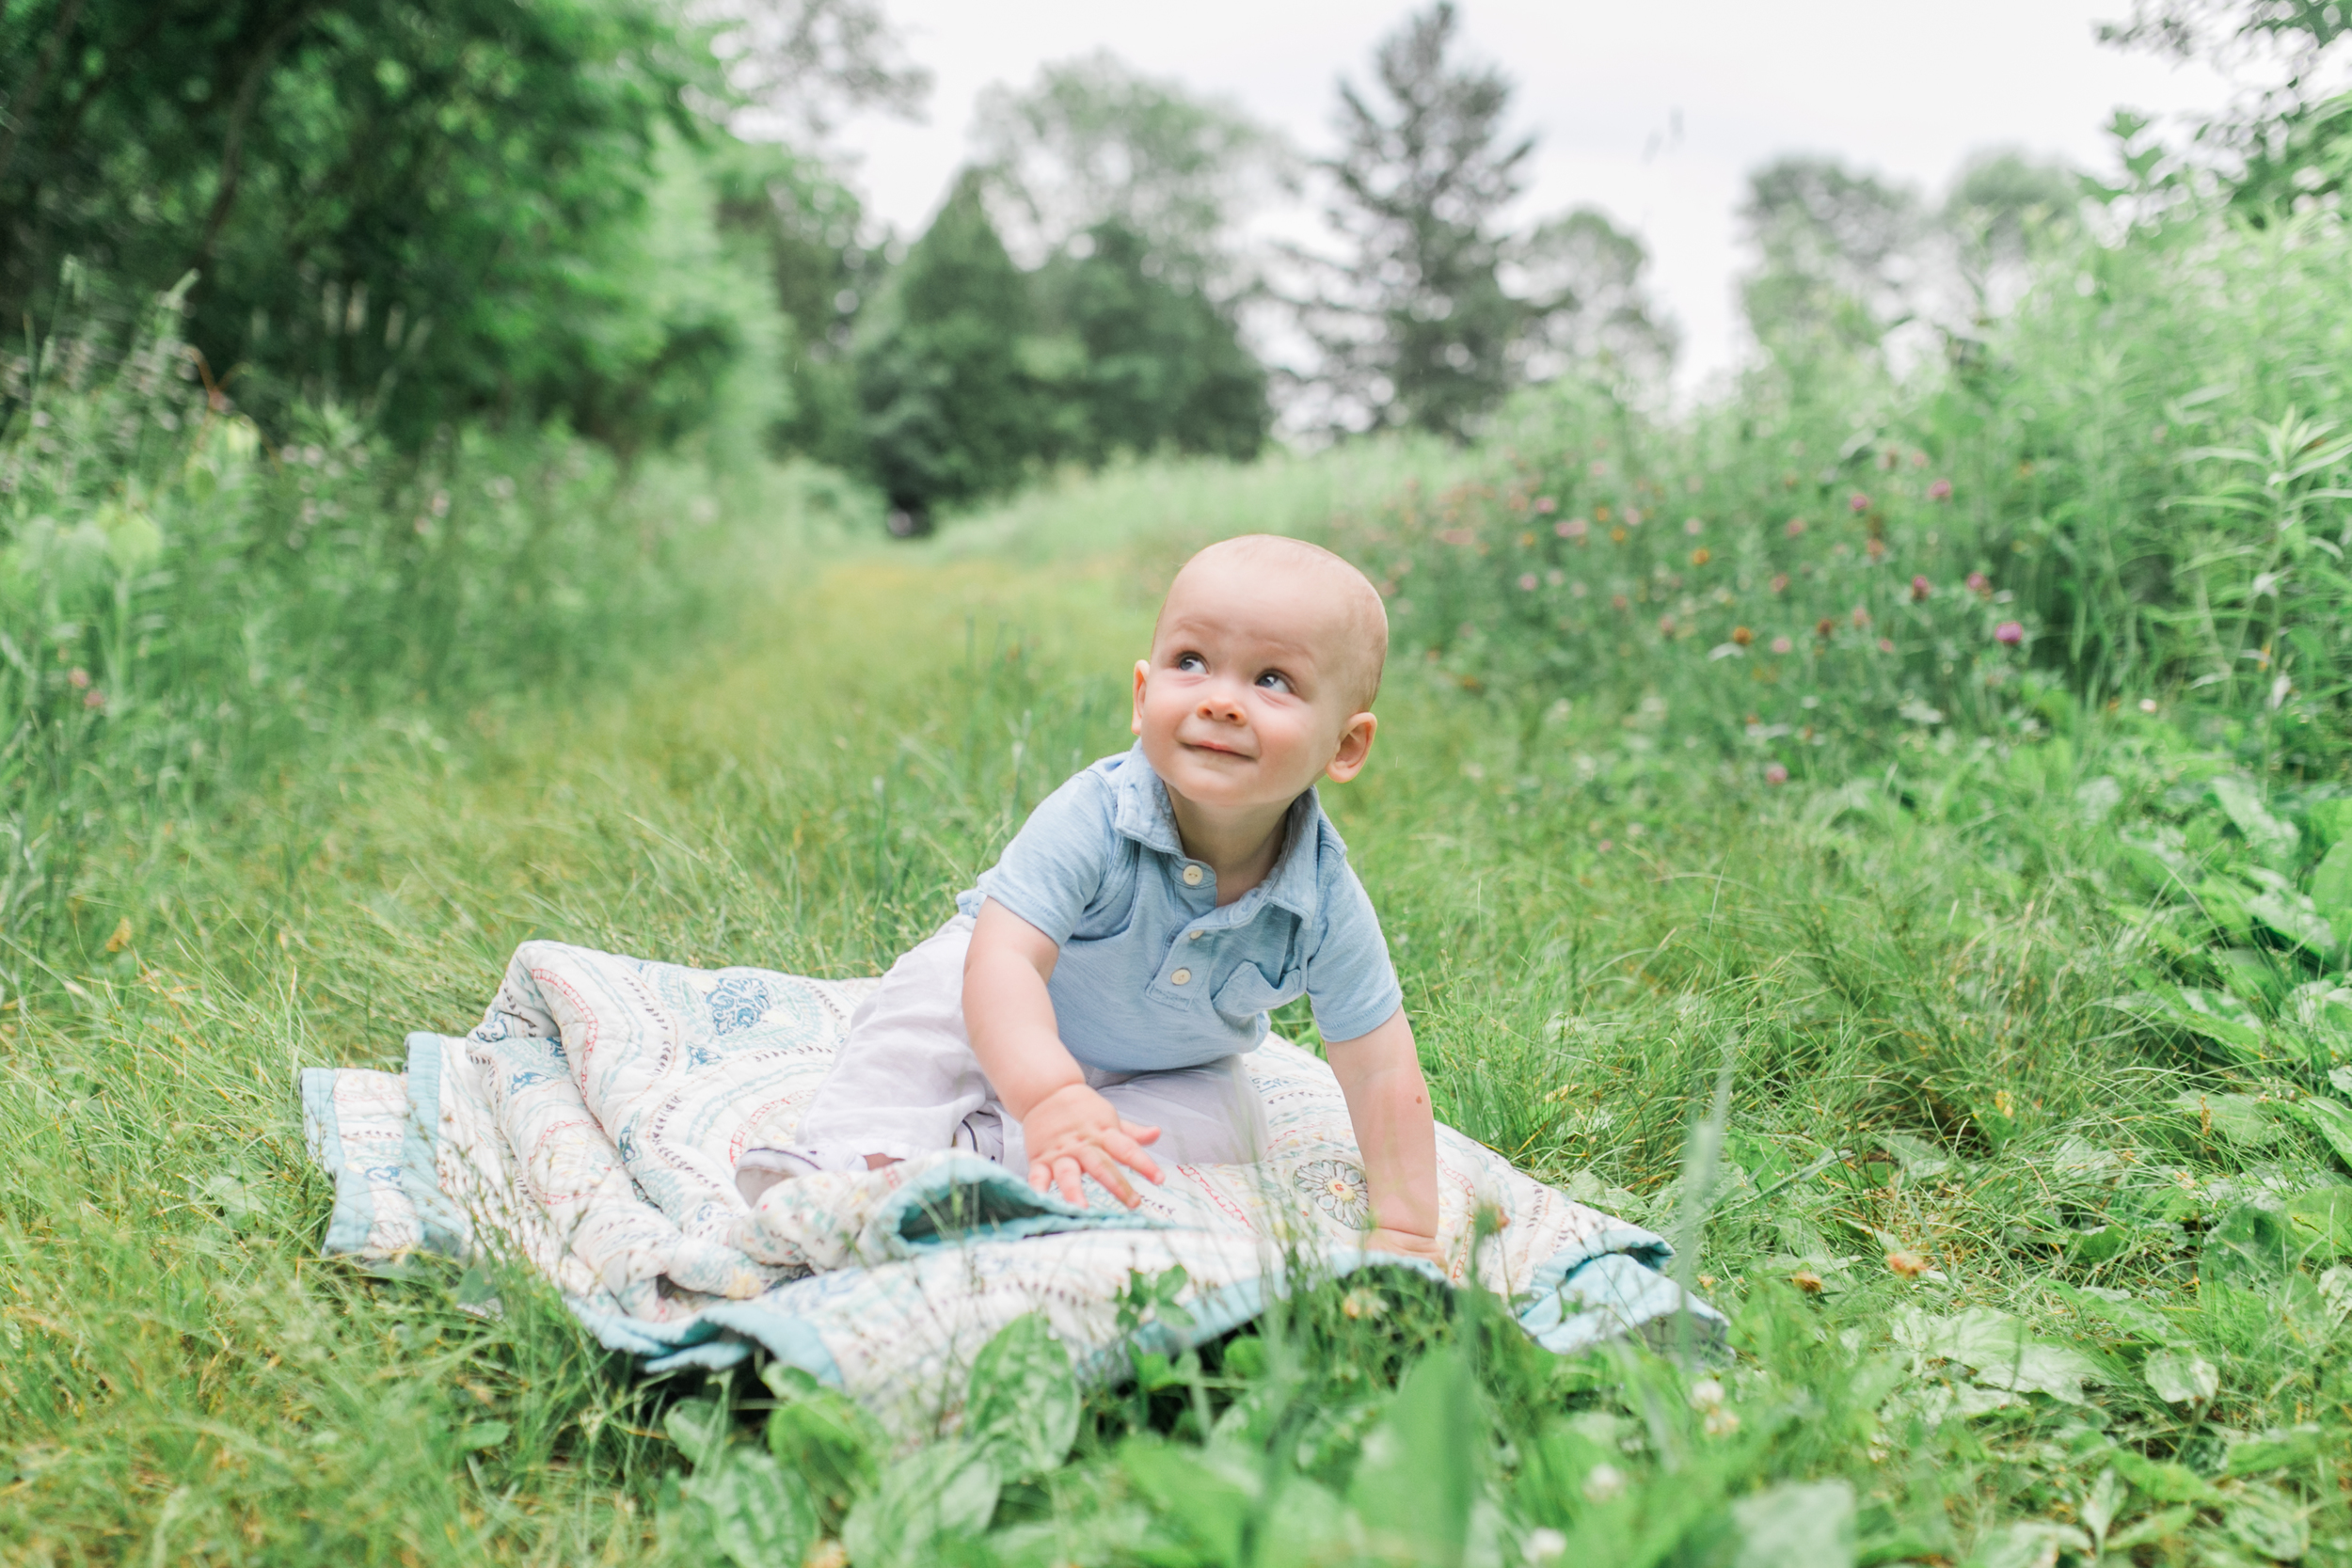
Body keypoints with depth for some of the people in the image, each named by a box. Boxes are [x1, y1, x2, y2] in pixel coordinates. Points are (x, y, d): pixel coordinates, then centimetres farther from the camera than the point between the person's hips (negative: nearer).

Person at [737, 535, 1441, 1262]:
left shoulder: (1326, 902, -29)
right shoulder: (1090, 818, -38)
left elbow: (1382, 1070, -21)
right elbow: (1002, 959, -48)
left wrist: (1405, 1231, -26)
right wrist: (1051, 1096, -64)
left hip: (1168, 1070, 3)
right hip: (1025, 1031, -2)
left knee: (1227, 1122, -24)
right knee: (923, 1013, -26)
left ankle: (976, 1147, -29)